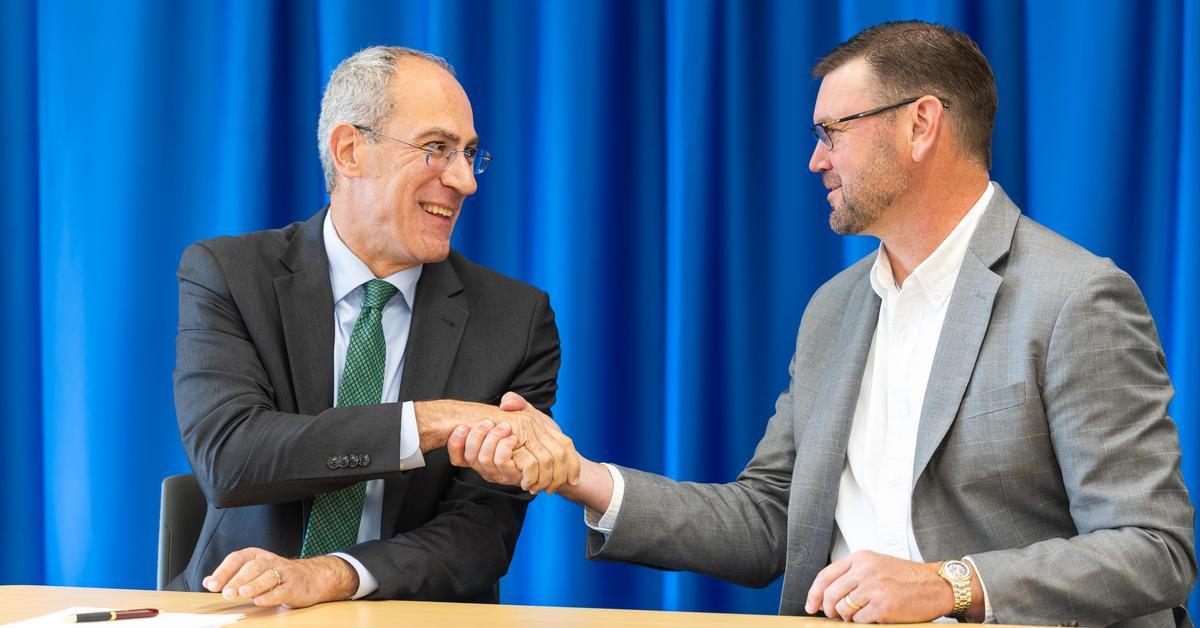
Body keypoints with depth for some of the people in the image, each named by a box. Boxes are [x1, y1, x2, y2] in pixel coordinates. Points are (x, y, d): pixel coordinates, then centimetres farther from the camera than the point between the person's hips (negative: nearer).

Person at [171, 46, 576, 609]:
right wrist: (435, 420, -25)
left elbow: (481, 533, -7)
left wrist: (329, 575, -24)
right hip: (243, 615, -1)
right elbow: (226, 455, -17)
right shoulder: (225, 274, -1)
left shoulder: (514, 319, 0)